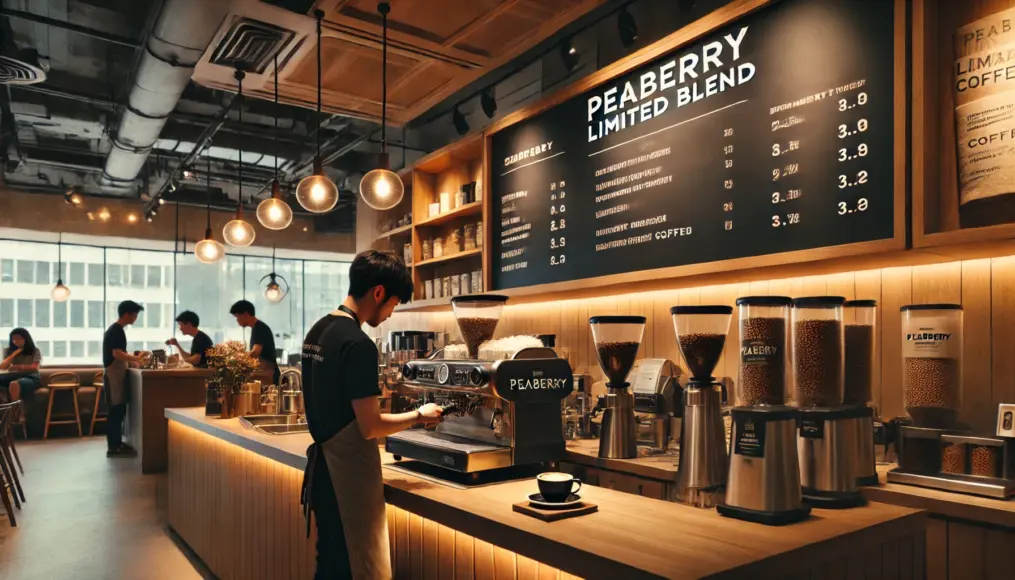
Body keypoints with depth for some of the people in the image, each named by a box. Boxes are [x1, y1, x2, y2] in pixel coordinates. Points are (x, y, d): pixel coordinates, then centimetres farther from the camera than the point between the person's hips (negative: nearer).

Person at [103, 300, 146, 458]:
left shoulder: (114, 329, 16)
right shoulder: (117, 330, -15)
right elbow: (117, 354, -23)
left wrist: (132, 359, 15)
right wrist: (136, 358, -17)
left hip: (116, 373, 10)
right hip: (114, 374, -10)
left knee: (118, 410, 13)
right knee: (117, 410, -6)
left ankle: (116, 443, 19)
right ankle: (114, 447, -2)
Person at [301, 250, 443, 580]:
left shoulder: (317, 331, 7)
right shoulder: (358, 344, -22)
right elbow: (370, 427, -21)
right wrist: (419, 416, -6)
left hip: (323, 466, 9)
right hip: (349, 474, -9)